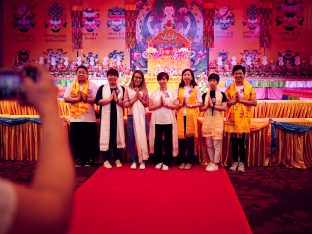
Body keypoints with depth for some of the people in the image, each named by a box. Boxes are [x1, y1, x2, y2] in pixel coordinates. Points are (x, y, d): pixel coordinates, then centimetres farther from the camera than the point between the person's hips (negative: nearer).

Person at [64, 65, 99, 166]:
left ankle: (88, 158, 16)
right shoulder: (71, 85, 9)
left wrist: (86, 99, -17)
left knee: (89, 139, 3)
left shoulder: (92, 86, 4)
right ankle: (78, 158, 17)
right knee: (76, 139, 5)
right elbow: (66, 98, -1)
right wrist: (77, 99, -14)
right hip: (75, 117, 2)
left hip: (89, 118, -1)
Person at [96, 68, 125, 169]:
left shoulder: (122, 89, 9)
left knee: (117, 136, 6)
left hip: (118, 116, 1)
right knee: (106, 136, 1)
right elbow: (98, 101, -8)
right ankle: (106, 160, 9)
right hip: (106, 116, -1)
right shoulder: (102, 88, 5)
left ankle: (117, 159, 17)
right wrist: (110, 99, -12)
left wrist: (116, 100, -15)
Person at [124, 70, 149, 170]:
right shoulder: (128, 89, 4)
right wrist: (134, 99, -11)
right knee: (131, 140, 2)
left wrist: (140, 98, -9)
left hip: (142, 116, 0)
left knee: (142, 138, 1)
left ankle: (142, 161, 11)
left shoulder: (144, 90, 7)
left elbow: (147, 104, 6)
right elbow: (125, 104, 1)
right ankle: (133, 161, 14)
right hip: (131, 117, 0)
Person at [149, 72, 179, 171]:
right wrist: (159, 104, -10)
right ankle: (158, 161, 19)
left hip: (168, 120, -1)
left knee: (168, 141, 1)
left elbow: (176, 106, -1)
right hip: (157, 120, 1)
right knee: (157, 141, 5)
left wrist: (166, 104, -12)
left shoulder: (172, 92, 6)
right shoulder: (154, 93, 8)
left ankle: (166, 162, 12)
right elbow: (150, 107, 3)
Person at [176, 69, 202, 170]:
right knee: (181, 137, 0)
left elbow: (200, 103, 2)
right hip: (181, 115, 2)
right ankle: (182, 161, 12)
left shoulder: (196, 88, 6)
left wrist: (190, 105, -12)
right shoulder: (179, 88, 12)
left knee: (190, 137, -1)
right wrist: (180, 104, -8)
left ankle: (189, 161, 10)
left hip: (191, 115, -2)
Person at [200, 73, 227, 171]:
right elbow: (201, 109, 6)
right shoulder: (204, 95, 8)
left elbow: (225, 108, -7)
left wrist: (213, 105, -13)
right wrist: (207, 106, -12)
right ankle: (211, 162, 19)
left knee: (217, 143, -1)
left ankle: (215, 164, 5)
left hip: (218, 120, -3)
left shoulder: (222, 94, 1)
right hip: (207, 120, 3)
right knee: (209, 143, 8)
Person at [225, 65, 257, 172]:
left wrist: (241, 100, -13)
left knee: (242, 141, 1)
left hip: (243, 117, -2)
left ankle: (241, 163, 13)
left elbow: (254, 103, -6)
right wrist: (234, 101, -14)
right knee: (234, 141, 7)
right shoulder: (229, 88, 7)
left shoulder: (249, 88, 1)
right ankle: (235, 162, 18)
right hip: (232, 117, 2)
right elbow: (225, 103, 3)